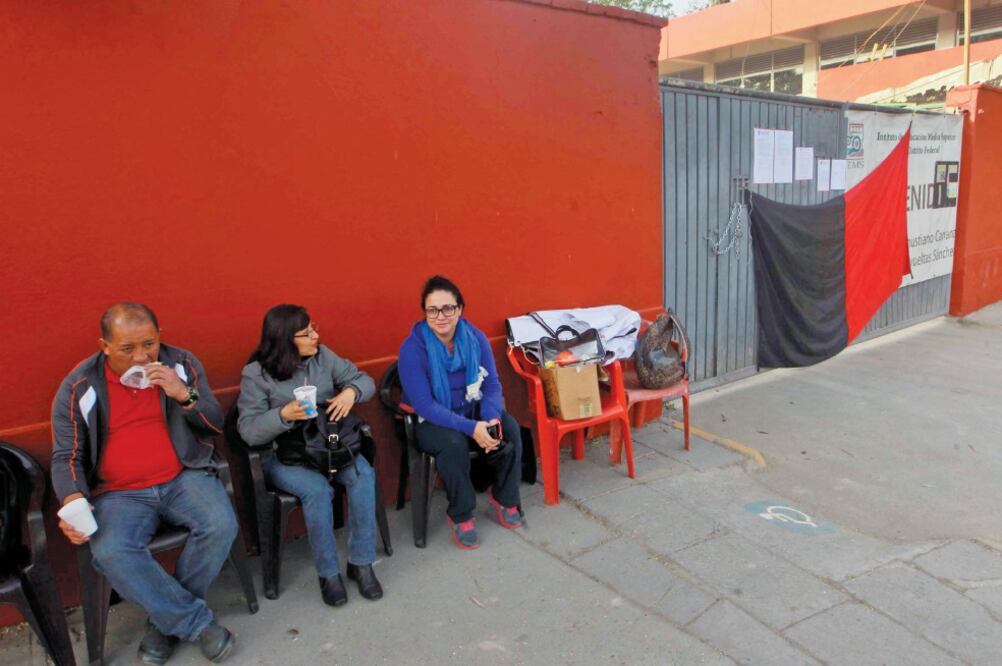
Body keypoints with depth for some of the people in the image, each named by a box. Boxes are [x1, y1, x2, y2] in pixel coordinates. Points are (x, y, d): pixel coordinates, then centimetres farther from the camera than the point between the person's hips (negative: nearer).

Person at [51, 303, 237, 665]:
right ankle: (197, 621, -12)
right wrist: (73, 500, -18)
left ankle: (167, 617, -2)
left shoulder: (181, 363, 0)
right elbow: (66, 455, 3)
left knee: (221, 524, -27)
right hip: (119, 493, 0)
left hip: (183, 477, 1)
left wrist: (184, 395, -18)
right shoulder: (79, 387, -2)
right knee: (111, 553, -30)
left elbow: (216, 425, 2)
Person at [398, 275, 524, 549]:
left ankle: (504, 497, 4)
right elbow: (424, 404, -25)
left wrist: (491, 419, -28)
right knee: (454, 443, -34)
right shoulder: (412, 348, -21)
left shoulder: (476, 338, -8)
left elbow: (492, 384, -7)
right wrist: (471, 428, -34)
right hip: (430, 421, -4)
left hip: (472, 411, 4)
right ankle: (461, 516, -11)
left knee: (509, 429, -21)